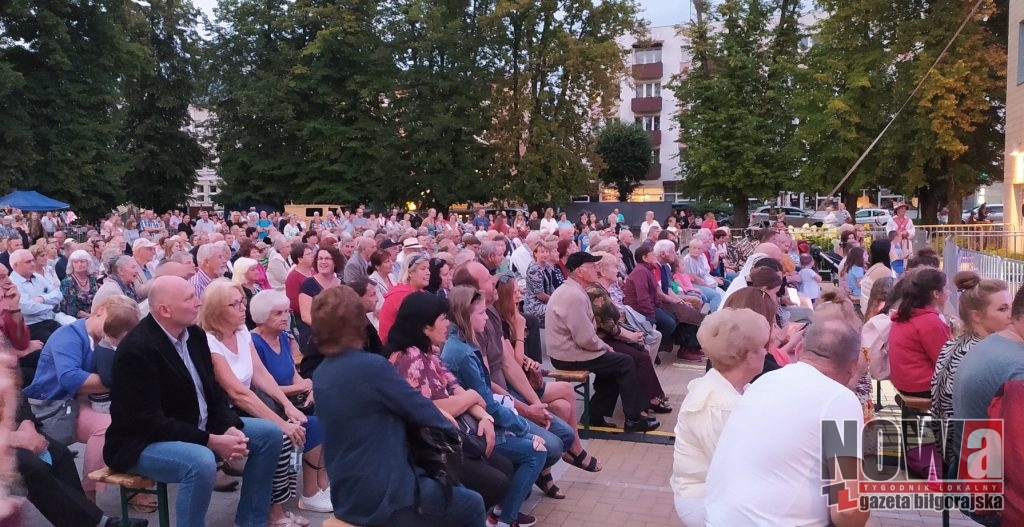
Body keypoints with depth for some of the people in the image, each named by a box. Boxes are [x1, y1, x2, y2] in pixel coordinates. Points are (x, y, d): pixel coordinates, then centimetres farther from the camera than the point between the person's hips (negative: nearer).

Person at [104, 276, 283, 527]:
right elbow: (150, 422, -26)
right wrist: (212, 441, -27)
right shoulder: (137, 349, -24)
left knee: (269, 433, 1)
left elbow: (213, 391, 8)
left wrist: (229, 428, -11)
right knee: (202, 462, -38)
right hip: (145, 442, -9)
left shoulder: (195, 334, 1)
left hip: (196, 429, 9)